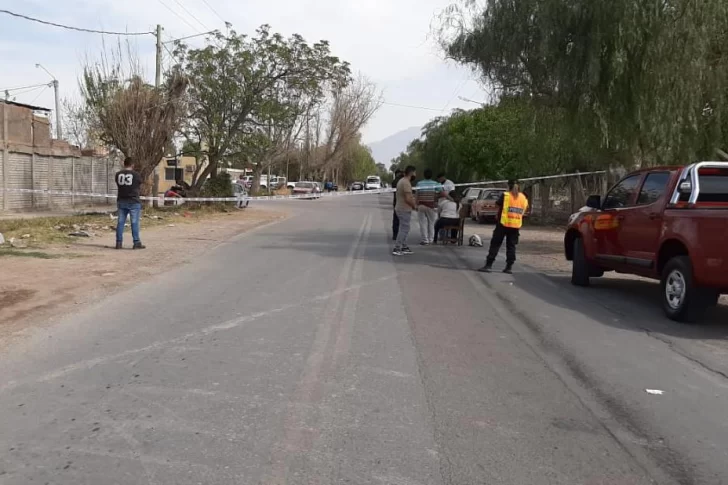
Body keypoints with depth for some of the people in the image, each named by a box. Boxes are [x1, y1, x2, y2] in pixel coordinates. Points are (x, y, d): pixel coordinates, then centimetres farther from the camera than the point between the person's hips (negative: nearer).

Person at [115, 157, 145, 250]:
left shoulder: (118, 174, 4)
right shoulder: (136, 174, -6)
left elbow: (118, 186, 12)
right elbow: (140, 188, 6)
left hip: (121, 201, 4)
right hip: (134, 201, -4)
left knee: (120, 222, 7)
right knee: (134, 223, -2)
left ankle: (119, 243, 8)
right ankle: (136, 243, -1)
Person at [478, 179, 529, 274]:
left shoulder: (505, 195, -6)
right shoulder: (523, 198, 6)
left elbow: (497, 205, -1)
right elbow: (524, 210, 11)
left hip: (503, 224, -3)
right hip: (516, 226, 3)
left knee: (495, 244, 0)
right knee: (511, 246, 10)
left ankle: (489, 265, -4)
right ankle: (509, 267, 8)